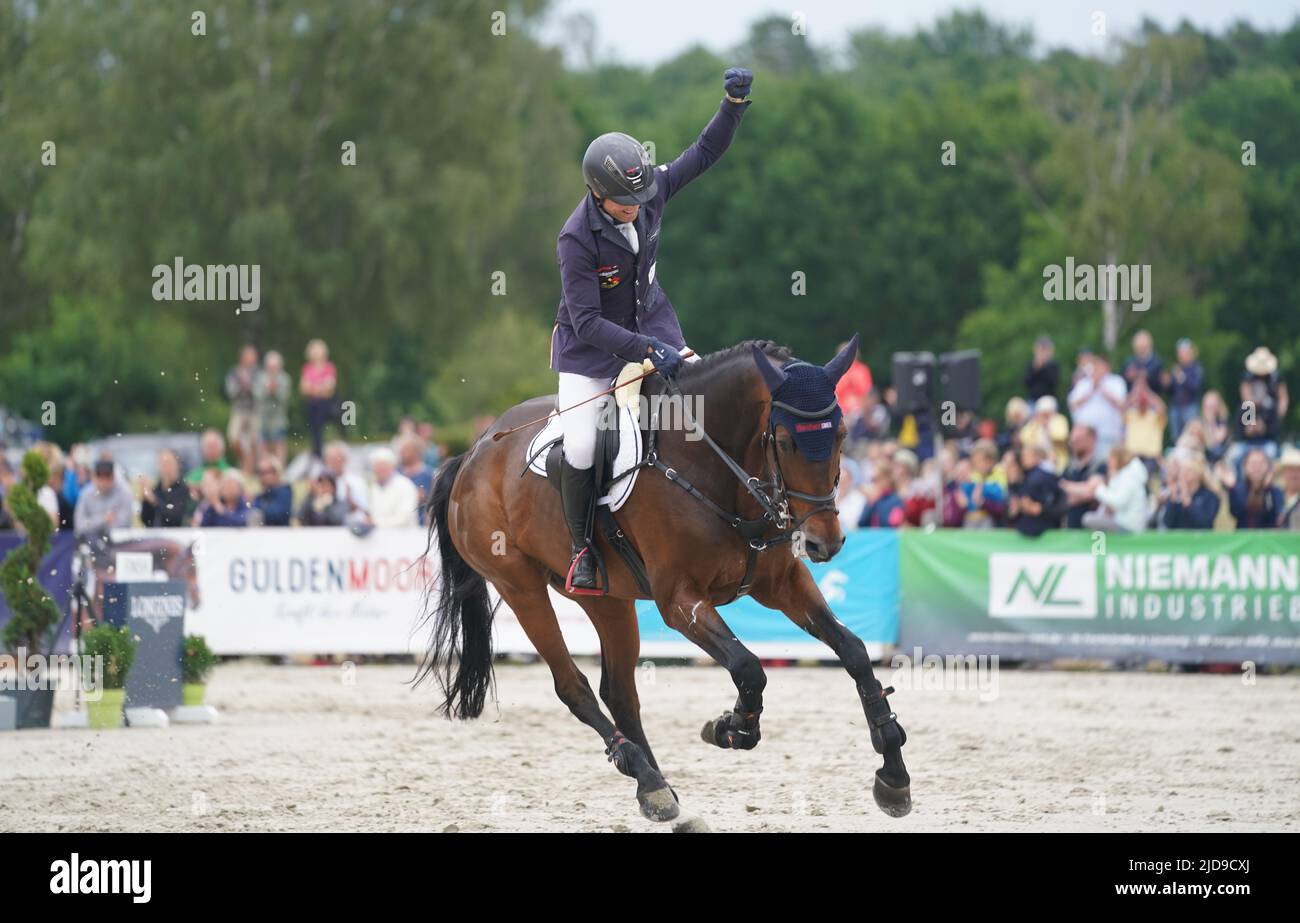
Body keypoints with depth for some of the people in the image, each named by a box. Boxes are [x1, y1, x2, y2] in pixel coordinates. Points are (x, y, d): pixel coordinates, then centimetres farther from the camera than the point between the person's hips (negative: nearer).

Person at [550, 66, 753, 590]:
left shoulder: (651, 192, -15)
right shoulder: (577, 238, -28)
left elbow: (704, 153, -2)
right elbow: (587, 322, -28)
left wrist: (734, 103, -18)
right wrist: (648, 351, -35)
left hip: (650, 322, 5)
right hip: (591, 347, -5)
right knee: (581, 448, -17)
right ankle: (582, 549, 5)